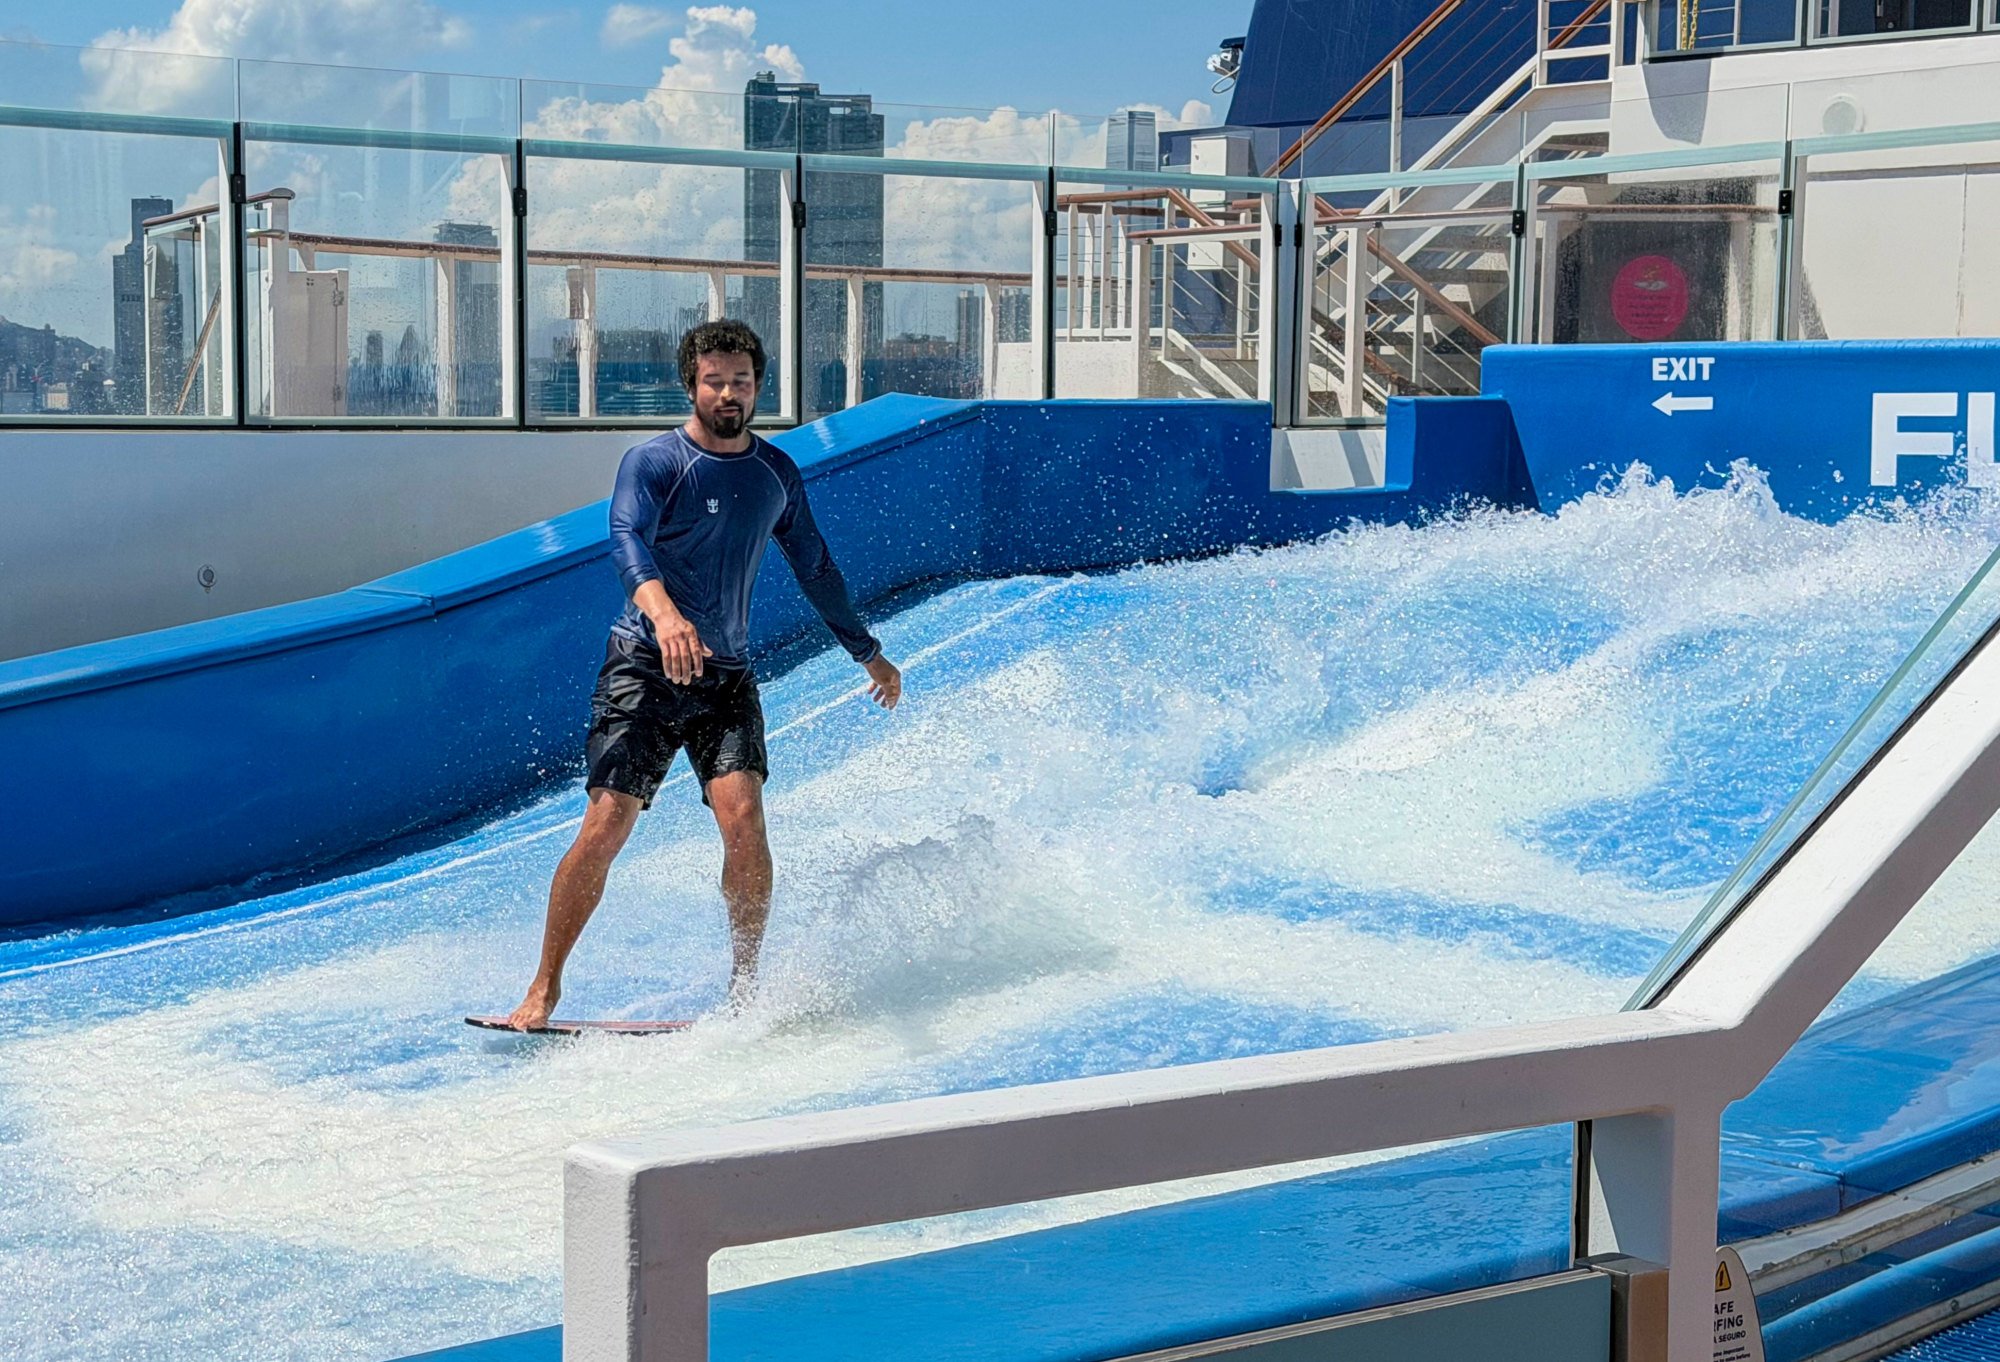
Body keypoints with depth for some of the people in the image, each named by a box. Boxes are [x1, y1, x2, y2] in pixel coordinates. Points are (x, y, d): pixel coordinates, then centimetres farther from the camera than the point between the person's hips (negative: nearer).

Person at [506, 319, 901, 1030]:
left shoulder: (777, 474, 10)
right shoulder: (653, 462, -8)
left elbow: (814, 568, 23)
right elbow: (628, 539, -27)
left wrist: (867, 652, 29)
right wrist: (662, 611, -47)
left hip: (726, 677, 4)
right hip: (644, 669, -3)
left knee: (743, 818, -16)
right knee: (605, 826, -10)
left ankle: (744, 986, -2)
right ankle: (545, 989, 1)